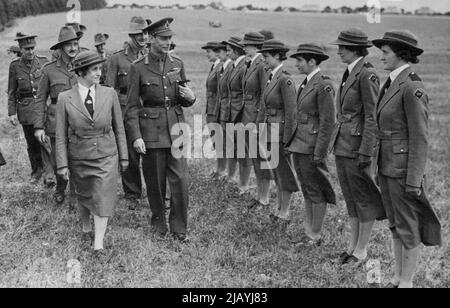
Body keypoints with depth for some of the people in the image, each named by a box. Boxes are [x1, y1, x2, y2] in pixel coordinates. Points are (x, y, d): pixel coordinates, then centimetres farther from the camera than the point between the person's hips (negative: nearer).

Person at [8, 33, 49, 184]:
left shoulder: (44, 62, 1)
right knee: (31, 142, 9)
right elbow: (11, 92, 6)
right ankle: (36, 170, 26)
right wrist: (11, 112, 0)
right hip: (25, 109, 1)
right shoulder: (15, 65, 2)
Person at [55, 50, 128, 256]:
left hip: (106, 156, 0)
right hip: (79, 158, 0)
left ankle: (99, 243, 2)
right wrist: (62, 164, -6)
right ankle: (86, 227, 43)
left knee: (103, 198, -5)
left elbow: (119, 128, 3)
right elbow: (61, 135, -3)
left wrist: (123, 157, 5)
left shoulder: (109, 94, -4)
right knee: (83, 197, 17)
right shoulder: (65, 99, -7)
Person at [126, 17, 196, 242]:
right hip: (151, 130, -2)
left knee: (180, 179, -4)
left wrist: (190, 97, -7)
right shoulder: (138, 68, -4)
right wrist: (136, 137, -11)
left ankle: (179, 227, 10)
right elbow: (131, 106, -4)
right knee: (155, 181, 7)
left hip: (176, 128, 2)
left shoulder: (177, 64, 7)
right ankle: (158, 221, 28)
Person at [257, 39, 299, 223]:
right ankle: (279, 207, 30)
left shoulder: (285, 80, -17)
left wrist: (287, 140, -18)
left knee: (284, 172, 4)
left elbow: (291, 112, -19)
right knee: (276, 172, 17)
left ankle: (284, 214, 15)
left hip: (279, 132, -9)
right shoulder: (271, 77, 10)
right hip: (268, 132, 9)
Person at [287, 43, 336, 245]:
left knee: (316, 192, 3)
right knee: (306, 190, 16)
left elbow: (328, 122, -17)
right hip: (299, 145, 9)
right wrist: (291, 142, 15)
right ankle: (308, 231, 27)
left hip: (312, 147, -9)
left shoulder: (323, 86, -15)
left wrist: (319, 154, -18)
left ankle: (316, 236, 15)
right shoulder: (306, 83, 11)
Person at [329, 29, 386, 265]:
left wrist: (365, 152, -19)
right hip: (342, 146, 9)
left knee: (364, 198, 4)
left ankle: (361, 250, 16)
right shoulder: (349, 73, 12)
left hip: (358, 146, -9)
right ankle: (353, 244, 28)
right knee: (350, 198, 16)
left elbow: (372, 118, -17)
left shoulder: (367, 75, -15)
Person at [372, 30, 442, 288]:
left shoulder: (412, 88, -17)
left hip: (404, 169, -9)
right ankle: (398, 277, 30)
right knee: (395, 225, 17)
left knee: (409, 229, 4)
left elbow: (420, 138, -18)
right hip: (388, 166, 9)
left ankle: (407, 281, 17)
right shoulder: (392, 84, 10)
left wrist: (414, 180, -18)